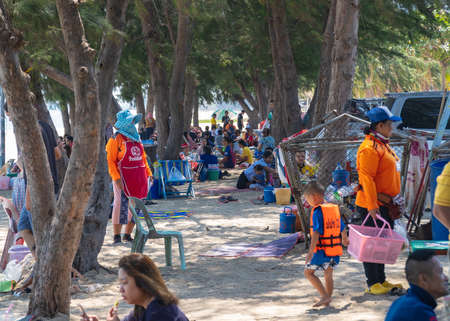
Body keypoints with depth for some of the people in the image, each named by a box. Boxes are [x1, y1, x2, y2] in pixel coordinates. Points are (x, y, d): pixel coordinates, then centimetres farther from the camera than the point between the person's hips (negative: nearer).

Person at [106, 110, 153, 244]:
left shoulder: (136, 138, 14)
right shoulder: (116, 139, -8)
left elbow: (143, 157, 21)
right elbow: (110, 160, -12)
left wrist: (148, 173, 13)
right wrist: (116, 178, -20)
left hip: (138, 178, 7)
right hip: (124, 177, -7)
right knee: (121, 204, -7)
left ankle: (127, 234, 20)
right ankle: (117, 236, -1)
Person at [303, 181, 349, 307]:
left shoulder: (317, 211, -13)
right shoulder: (335, 208, 9)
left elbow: (316, 232, -21)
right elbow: (342, 228, 19)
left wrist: (310, 252, -23)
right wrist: (344, 240, 39)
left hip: (322, 249, -7)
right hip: (335, 249, 7)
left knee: (308, 272, 3)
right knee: (328, 275, 16)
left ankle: (325, 296, -6)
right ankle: (327, 300, 20)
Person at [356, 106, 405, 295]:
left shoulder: (382, 145, 16)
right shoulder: (370, 148, -17)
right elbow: (367, 178, -21)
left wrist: (396, 199, 22)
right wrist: (372, 206, -24)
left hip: (385, 205, 10)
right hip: (373, 206, -10)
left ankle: (381, 280, 23)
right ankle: (373, 284, 3)